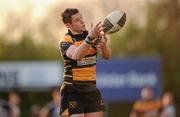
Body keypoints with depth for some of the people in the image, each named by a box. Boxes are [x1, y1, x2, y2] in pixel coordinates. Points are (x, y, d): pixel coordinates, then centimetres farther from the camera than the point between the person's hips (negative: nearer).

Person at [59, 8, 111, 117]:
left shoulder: (93, 35, 6)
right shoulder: (65, 41, -10)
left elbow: (106, 56, -7)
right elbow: (76, 56, -31)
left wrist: (103, 45, -30)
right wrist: (89, 38, -45)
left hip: (92, 88, 5)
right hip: (73, 90, -5)